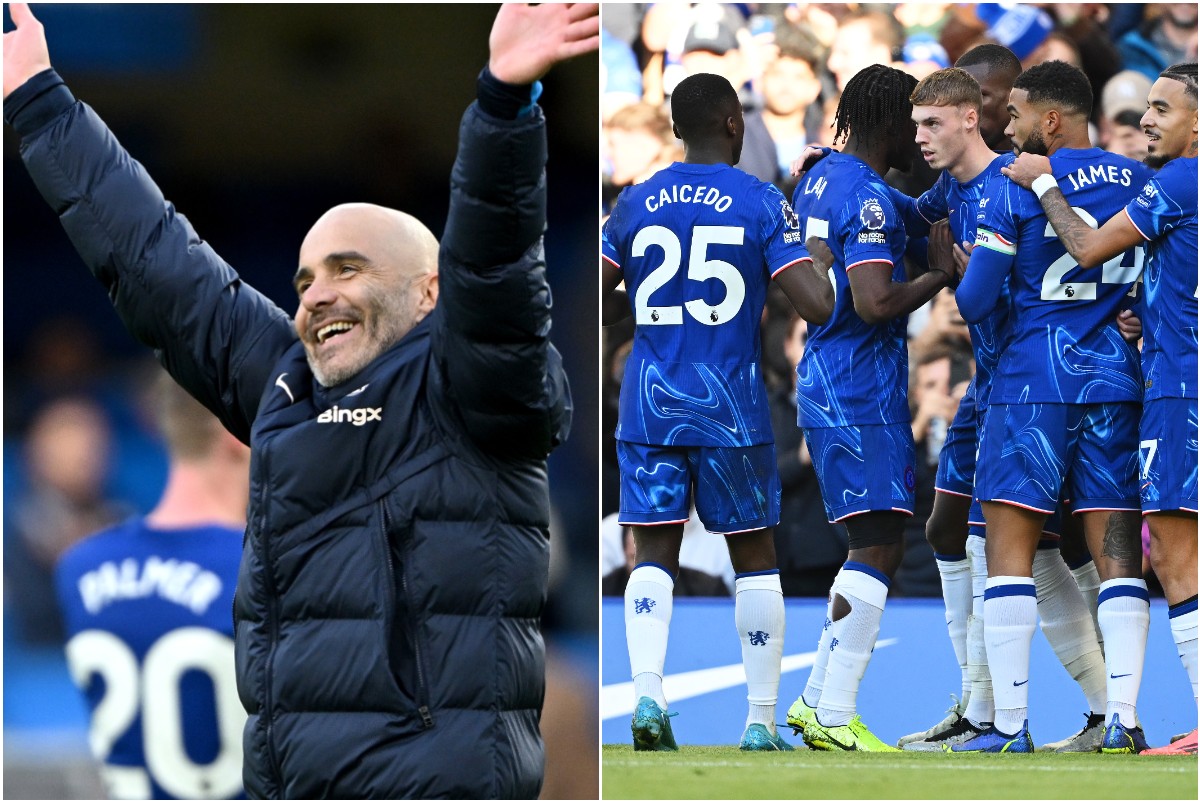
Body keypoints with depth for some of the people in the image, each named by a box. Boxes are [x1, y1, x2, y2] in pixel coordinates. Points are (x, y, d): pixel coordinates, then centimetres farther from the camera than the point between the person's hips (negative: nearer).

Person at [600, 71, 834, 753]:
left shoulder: (635, 203, 5)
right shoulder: (763, 203, -5)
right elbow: (818, 306, -13)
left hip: (649, 402, 2)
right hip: (731, 404, -2)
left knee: (655, 555, 5)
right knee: (754, 556, 8)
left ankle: (647, 692, -16)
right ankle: (762, 719, 8)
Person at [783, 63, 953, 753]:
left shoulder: (819, 178, 15)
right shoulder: (869, 197, -16)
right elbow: (875, 302, -26)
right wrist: (939, 279, -12)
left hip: (826, 385, 10)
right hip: (863, 394, -10)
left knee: (875, 546, 14)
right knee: (879, 548, -10)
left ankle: (817, 700, 14)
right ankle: (834, 717, -14)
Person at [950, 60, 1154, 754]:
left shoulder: (1015, 187, -7)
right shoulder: (1143, 183, 7)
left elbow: (974, 302, -7)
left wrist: (953, 271, 13)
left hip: (1033, 382, -4)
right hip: (1119, 383, 4)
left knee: (1011, 549, 0)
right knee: (1118, 551, 4)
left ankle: (1010, 723, -5)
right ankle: (1123, 716, -4)